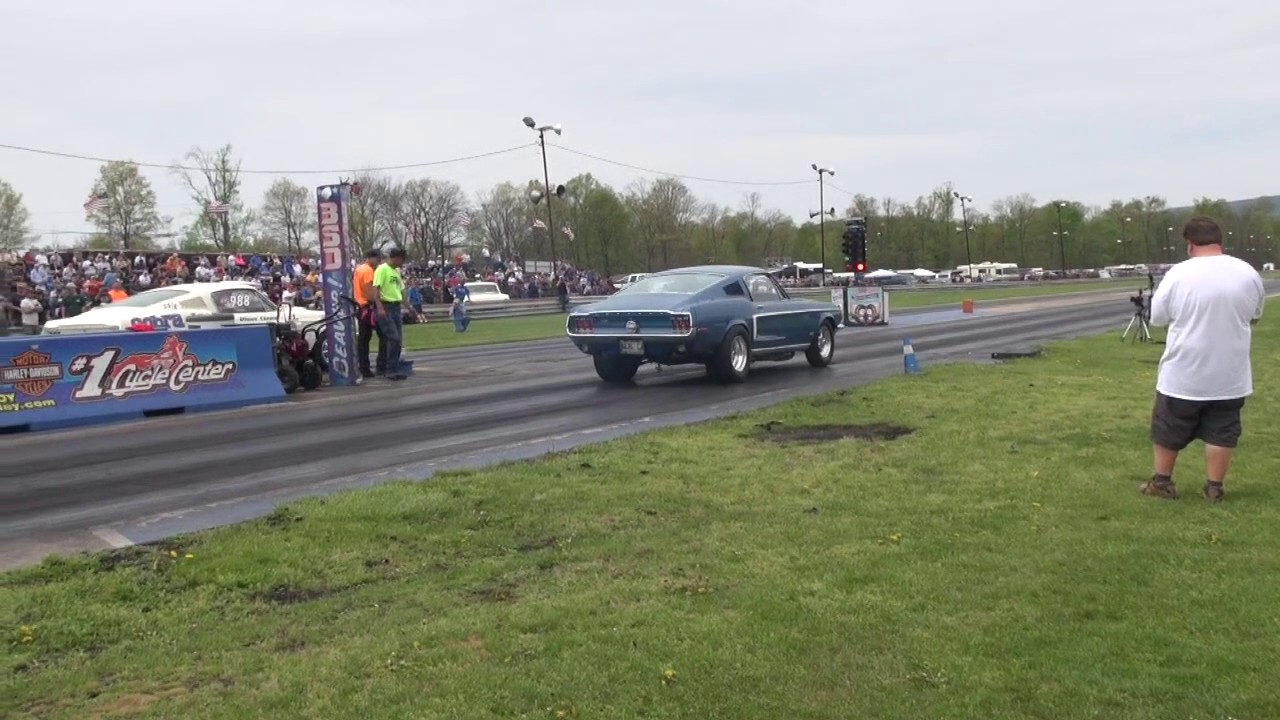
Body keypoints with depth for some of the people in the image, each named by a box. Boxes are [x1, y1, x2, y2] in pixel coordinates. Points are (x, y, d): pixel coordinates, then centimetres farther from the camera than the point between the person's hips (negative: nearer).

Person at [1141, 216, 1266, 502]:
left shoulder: (1178, 274, -13)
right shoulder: (1248, 273, -3)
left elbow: (1157, 317, -3)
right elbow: (1255, 316, 12)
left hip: (1183, 373, -2)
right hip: (1230, 374, 3)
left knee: (1170, 429, 12)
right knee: (1221, 431, 12)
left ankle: (1162, 482, 22)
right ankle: (1214, 487, 18)